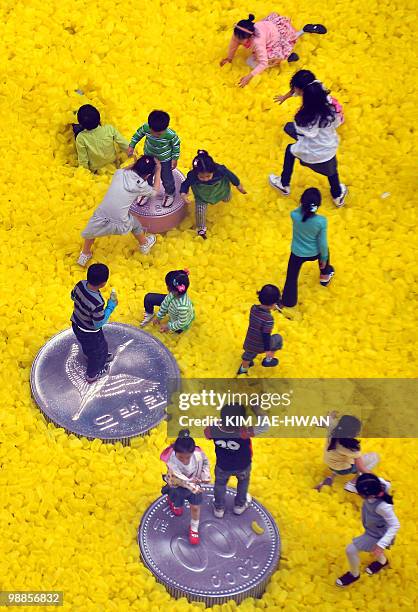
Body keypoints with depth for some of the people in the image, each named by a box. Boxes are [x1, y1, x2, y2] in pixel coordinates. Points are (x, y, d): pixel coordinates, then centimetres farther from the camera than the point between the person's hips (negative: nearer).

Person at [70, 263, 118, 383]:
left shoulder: (80, 285, -23)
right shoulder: (97, 303, -42)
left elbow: (73, 296, -1)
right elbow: (99, 324, -28)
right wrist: (110, 307, -20)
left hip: (76, 324, 6)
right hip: (89, 333, -6)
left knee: (87, 346, 35)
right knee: (97, 349, 25)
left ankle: (102, 357, 65)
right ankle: (92, 374, 50)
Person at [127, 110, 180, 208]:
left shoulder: (171, 135, -36)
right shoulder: (145, 128, -30)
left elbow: (176, 145, -15)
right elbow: (138, 134, -7)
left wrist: (175, 159, -9)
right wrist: (132, 146, -5)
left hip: (165, 160, -3)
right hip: (149, 157, 3)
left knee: (166, 178, 18)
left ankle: (170, 193, 50)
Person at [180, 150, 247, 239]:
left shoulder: (220, 170, -43)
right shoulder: (192, 175, -42)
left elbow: (230, 175, -21)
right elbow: (185, 184, -21)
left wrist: (238, 185, -4)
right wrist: (183, 194, -42)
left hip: (220, 190, 1)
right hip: (202, 195, -1)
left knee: (226, 199, 27)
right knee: (200, 211, -1)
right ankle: (201, 228, 31)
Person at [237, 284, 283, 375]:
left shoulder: (254, 308, -14)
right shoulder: (268, 318, -33)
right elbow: (266, 335, -26)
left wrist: (270, 308, 7)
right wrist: (268, 349, -14)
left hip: (249, 343, 5)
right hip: (261, 346, -5)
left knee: (248, 354, 35)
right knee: (278, 339, 23)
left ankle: (243, 368, 61)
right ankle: (268, 360, 35)